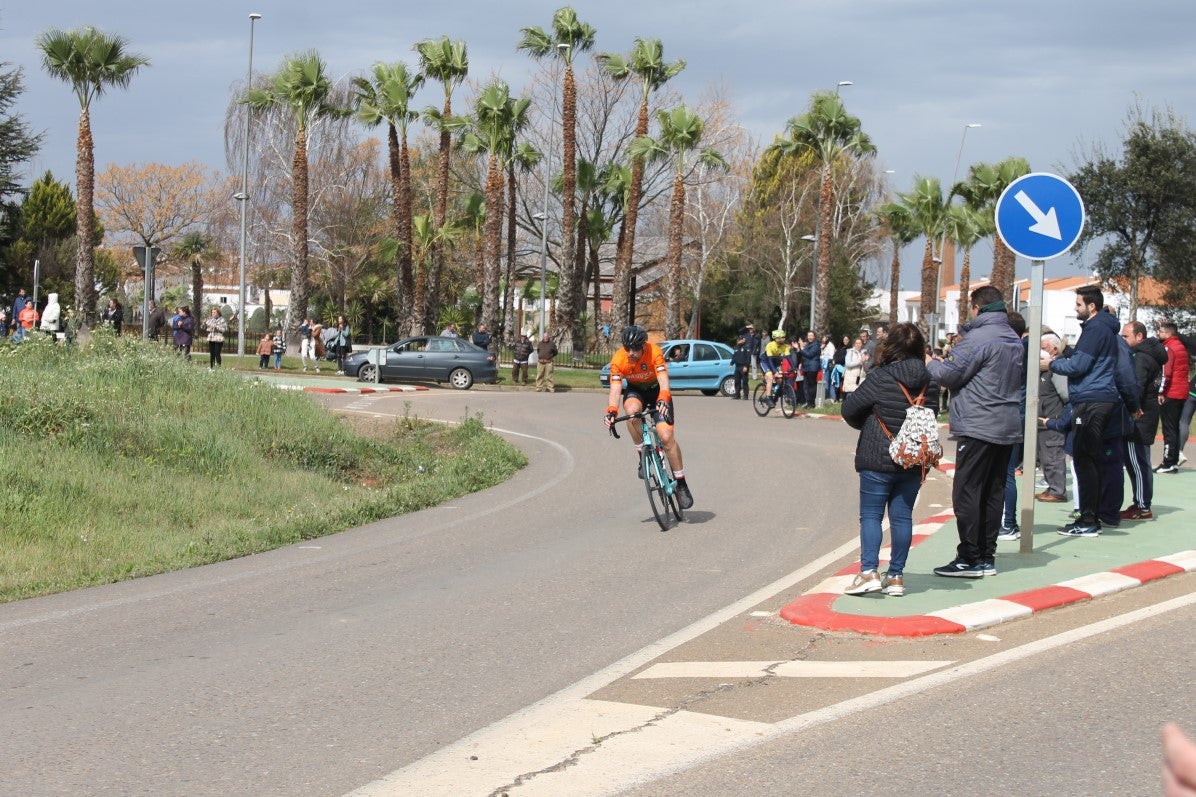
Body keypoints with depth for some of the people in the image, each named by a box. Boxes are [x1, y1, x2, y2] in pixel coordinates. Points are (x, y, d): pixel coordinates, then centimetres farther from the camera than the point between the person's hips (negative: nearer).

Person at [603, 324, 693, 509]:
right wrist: (611, 411, -47)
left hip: (656, 391, -1)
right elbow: (615, 389, -29)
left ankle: (681, 484, -2)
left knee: (666, 437, -17)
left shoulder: (654, 352, -29)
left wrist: (663, 399, -58)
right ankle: (641, 453, -13)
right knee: (632, 410, -36)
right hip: (635, 391, 2)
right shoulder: (618, 360, -24)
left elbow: (663, 379, -38)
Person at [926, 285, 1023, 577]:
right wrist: (944, 361, 16)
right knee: (993, 493, 12)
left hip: (978, 428, -9)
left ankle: (970, 559, -4)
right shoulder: (1014, 341, 15)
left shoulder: (977, 338, -13)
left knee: (967, 493, -4)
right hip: (1008, 428, 9)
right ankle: (987, 557, 15)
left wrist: (930, 363, 10)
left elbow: (948, 375, -12)